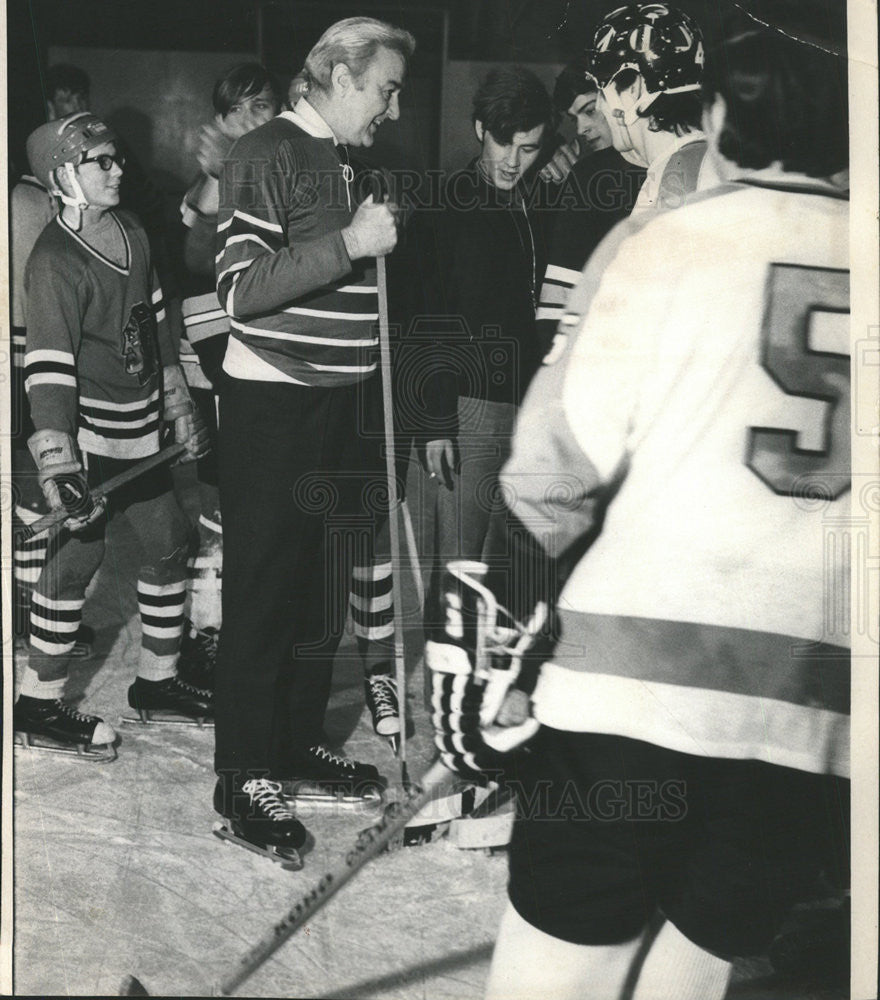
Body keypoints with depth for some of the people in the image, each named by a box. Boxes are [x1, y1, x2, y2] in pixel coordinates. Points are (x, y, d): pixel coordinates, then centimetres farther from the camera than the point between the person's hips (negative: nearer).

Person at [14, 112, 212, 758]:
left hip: (140, 429, 9)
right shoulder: (55, 261, -17)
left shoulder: (133, 236, 9)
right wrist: (58, 463, -28)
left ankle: (157, 681, 28)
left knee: (171, 542, 13)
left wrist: (178, 405, 21)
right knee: (78, 557, -4)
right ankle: (39, 704, 9)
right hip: (86, 434, -8)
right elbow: (50, 366, -23)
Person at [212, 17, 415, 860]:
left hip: (335, 402, 9)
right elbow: (241, 290, -20)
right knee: (263, 592, -2)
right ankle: (244, 776, 7)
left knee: (324, 585, 14)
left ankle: (300, 737, 29)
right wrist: (349, 243, -23)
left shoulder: (350, 161, 15)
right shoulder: (265, 157, -11)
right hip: (270, 406, -8)